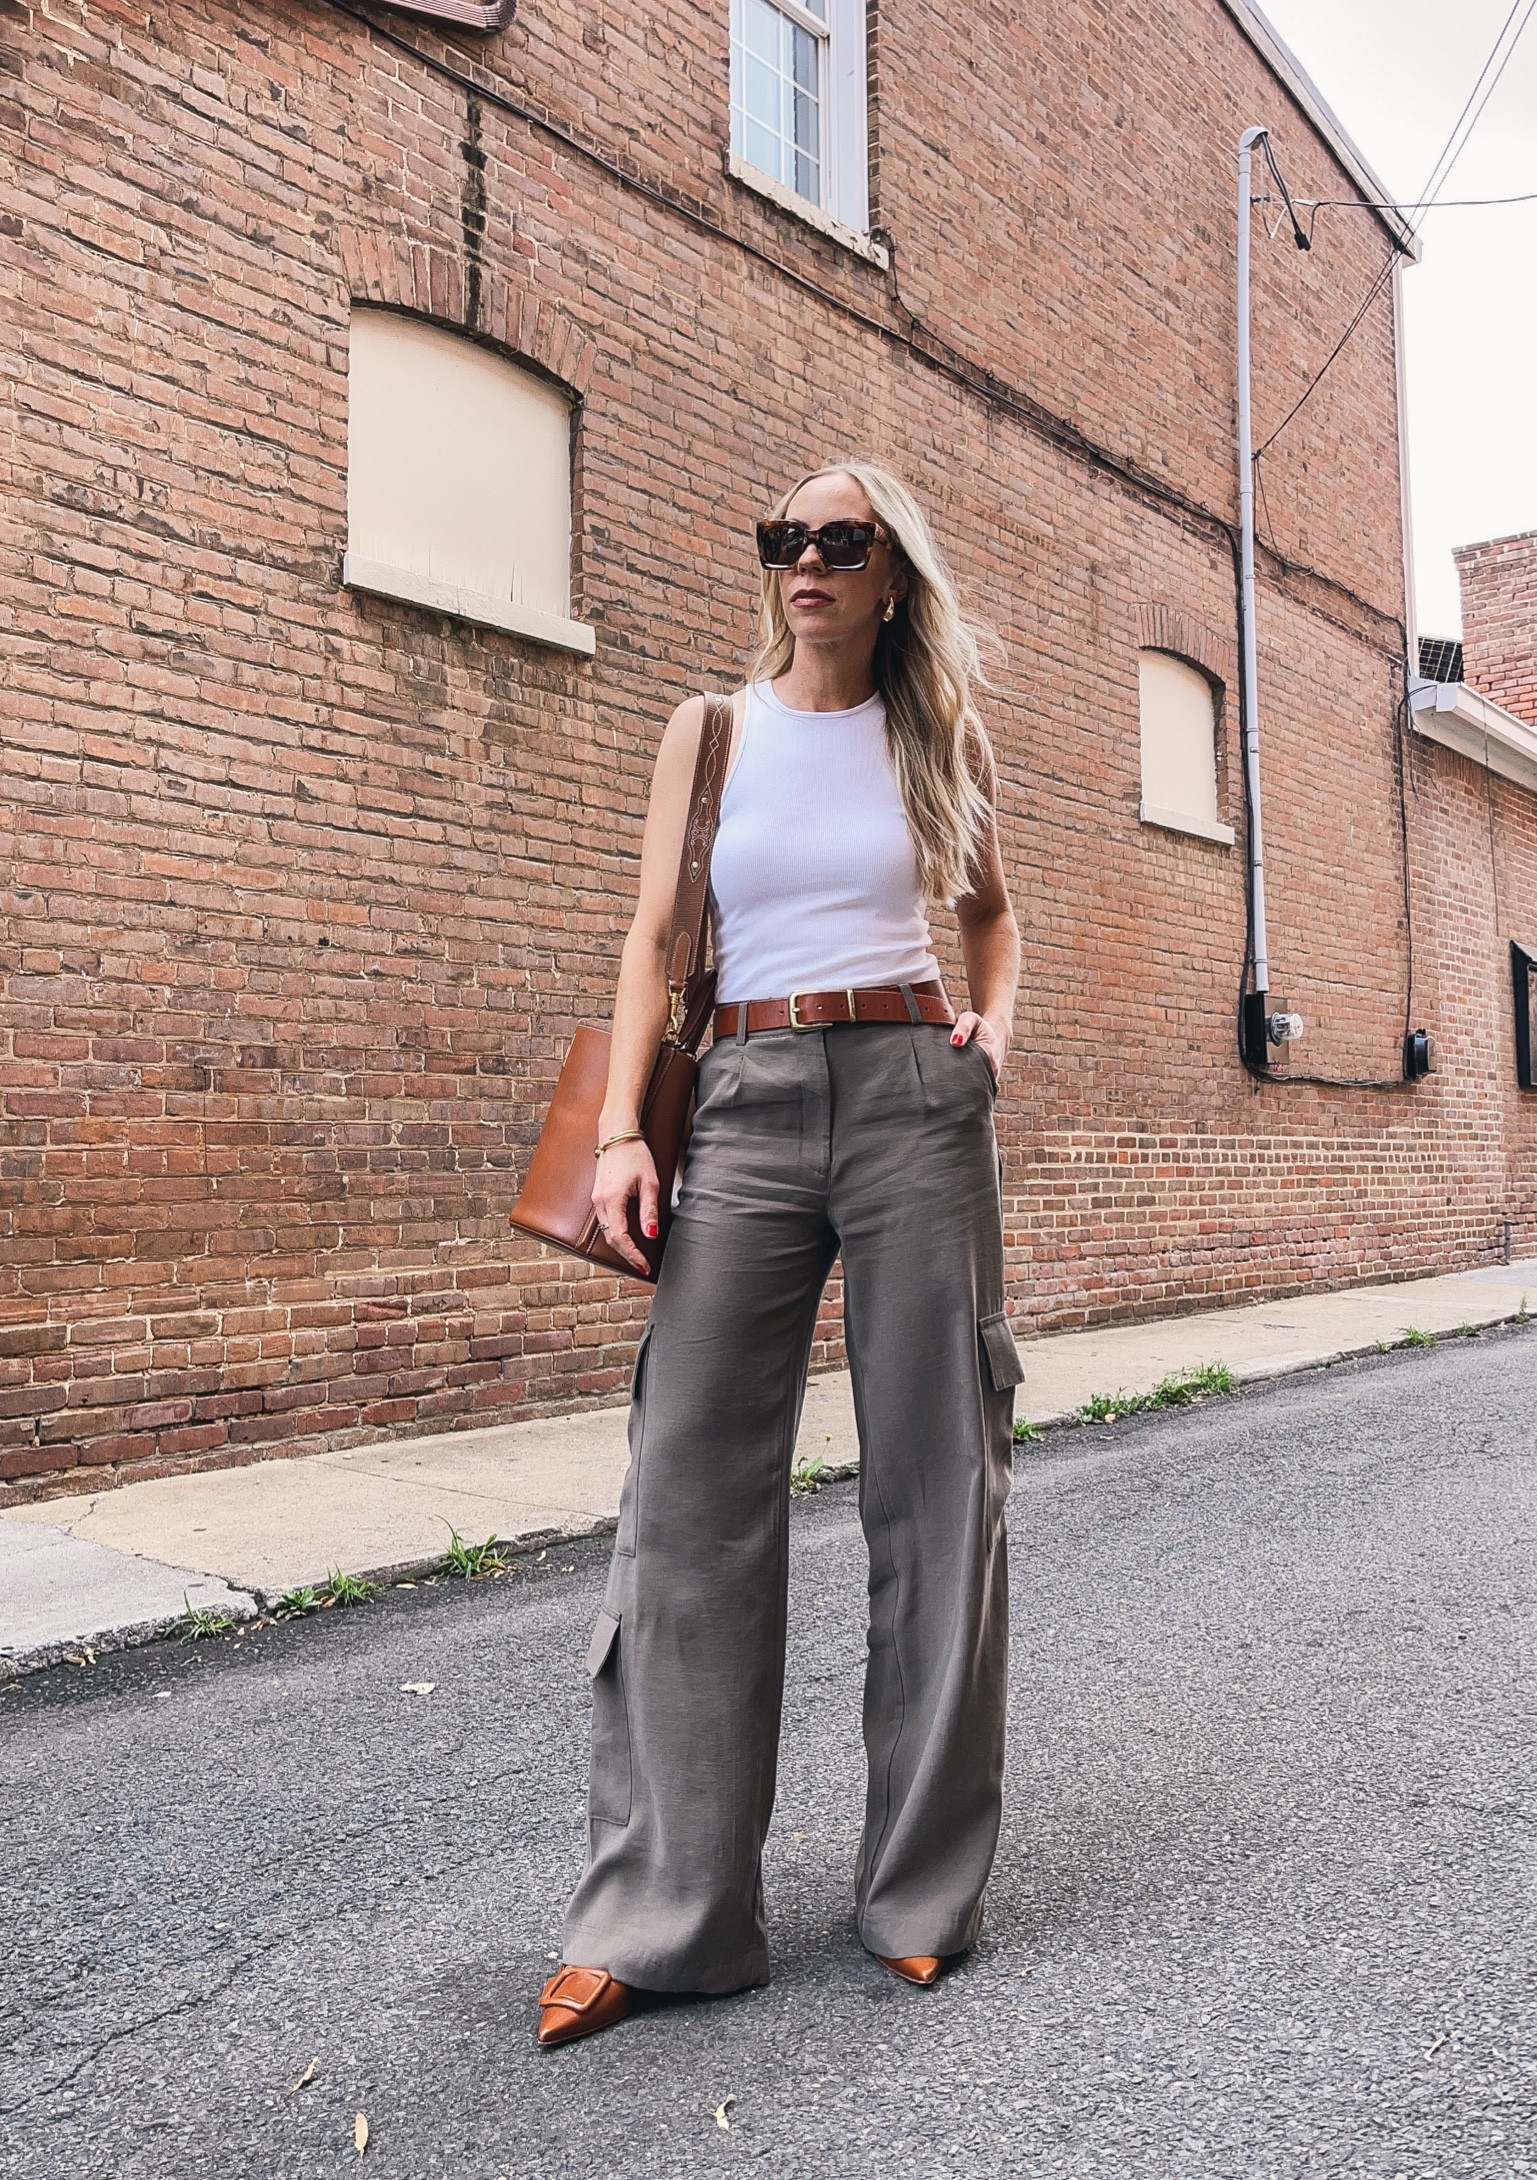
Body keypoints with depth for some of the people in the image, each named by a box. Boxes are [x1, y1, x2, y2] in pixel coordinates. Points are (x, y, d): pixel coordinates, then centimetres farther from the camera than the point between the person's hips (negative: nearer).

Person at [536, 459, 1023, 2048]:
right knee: (688, 1486, -5)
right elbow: (654, 938, 6)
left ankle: (922, 1890, 19)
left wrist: (993, 1021, 4)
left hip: (910, 1097, 0)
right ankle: (656, 1914, 7)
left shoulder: (941, 736, 12)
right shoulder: (710, 729, 11)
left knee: (934, 1481, 2)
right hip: (745, 1106, 0)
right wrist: (620, 1127, -6)